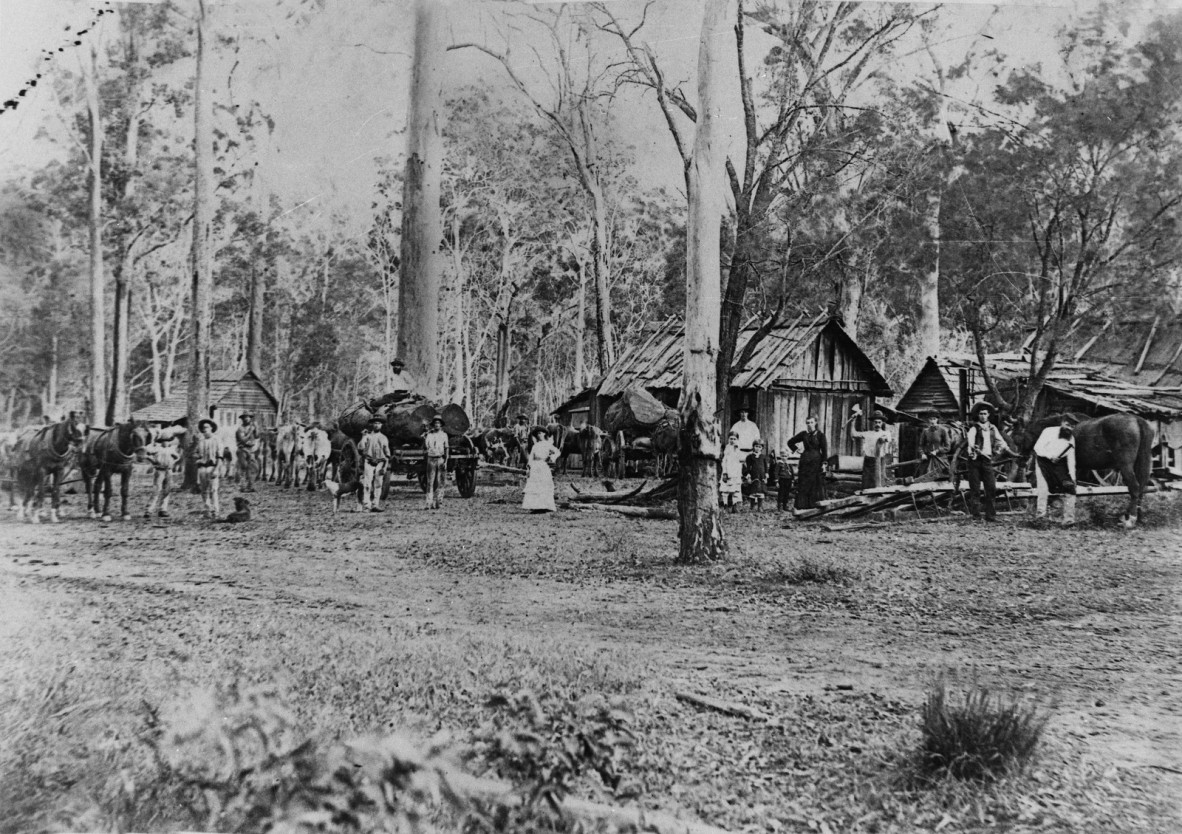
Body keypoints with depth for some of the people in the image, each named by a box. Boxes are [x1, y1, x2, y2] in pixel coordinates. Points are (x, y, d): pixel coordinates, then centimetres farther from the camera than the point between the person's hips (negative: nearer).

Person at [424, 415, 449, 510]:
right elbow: (425, 447, 0)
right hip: (431, 459, 0)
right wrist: (424, 438, -15)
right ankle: (429, 503, -6)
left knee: (439, 483, 0)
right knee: (430, 482, -4)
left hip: (441, 459, 0)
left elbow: (446, 449, 5)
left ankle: (439, 502, 3)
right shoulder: (429, 434, 7)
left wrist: (445, 461, -3)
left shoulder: (444, 435, 7)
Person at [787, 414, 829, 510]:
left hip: (816, 462, -3)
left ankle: (816, 504, 2)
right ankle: (802, 506, 3)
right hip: (805, 462, 3)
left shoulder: (820, 434, -2)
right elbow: (790, 442, 20)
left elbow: (824, 449, -4)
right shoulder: (803, 434, 7)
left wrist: (824, 463, -11)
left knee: (816, 484, -2)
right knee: (803, 485, 1)